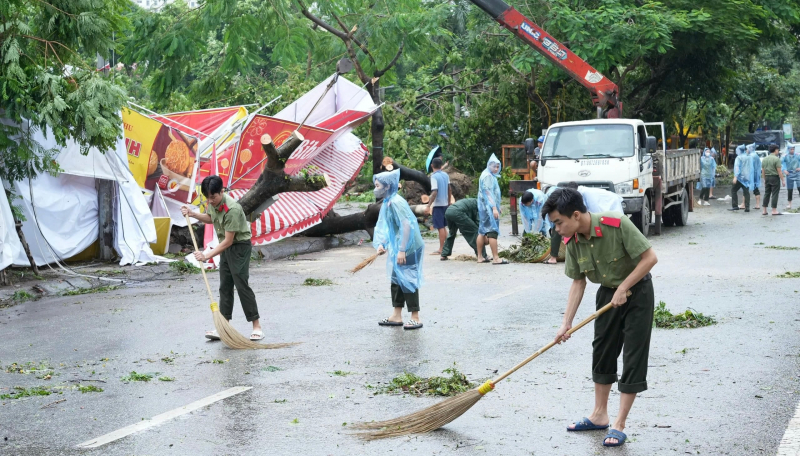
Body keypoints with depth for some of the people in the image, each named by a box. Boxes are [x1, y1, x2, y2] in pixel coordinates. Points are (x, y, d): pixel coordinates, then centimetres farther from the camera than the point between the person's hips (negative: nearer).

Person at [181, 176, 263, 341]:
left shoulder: (232, 209, -29)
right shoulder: (213, 203, -4)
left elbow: (228, 241, -27)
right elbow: (210, 218, 20)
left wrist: (207, 256, -28)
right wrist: (193, 214, 4)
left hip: (240, 247, -8)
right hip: (226, 247, 9)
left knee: (242, 285, -9)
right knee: (225, 287, 8)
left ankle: (257, 327, -2)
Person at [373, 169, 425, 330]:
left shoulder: (396, 202, -20)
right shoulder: (387, 203, 10)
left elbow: (406, 226, -26)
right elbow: (386, 227, 17)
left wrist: (402, 250, -26)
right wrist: (381, 244, 3)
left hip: (408, 248, -10)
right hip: (399, 248, 10)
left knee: (407, 280, -4)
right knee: (396, 279, 14)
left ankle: (416, 318, 5)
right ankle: (397, 316, 22)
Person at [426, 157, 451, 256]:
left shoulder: (434, 176, -14)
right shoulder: (446, 175, 7)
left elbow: (434, 192, -21)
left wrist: (429, 205, -18)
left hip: (438, 204, -7)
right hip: (445, 203, 7)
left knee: (440, 228, -4)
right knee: (444, 227, 16)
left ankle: (441, 250, -1)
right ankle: (446, 247, 20)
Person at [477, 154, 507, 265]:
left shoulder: (490, 175, 18)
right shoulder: (488, 176, -14)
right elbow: (488, 193, -22)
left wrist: (497, 206, 31)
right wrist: (494, 208, -27)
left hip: (485, 208, 11)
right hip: (489, 208, -11)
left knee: (482, 231, 12)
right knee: (493, 231, -11)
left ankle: (480, 257, 16)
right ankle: (496, 258, -13)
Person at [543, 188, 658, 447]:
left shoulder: (617, 225, -30)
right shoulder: (572, 242, -12)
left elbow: (650, 258, -25)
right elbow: (578, 282, -2)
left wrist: (623, 288, -24)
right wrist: (567, 323, -6)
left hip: (637, 292, -6)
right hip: (608, 293, 6)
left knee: (634, 358, -4)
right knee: (602, 353, 12)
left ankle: (619, 425, 2)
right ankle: (599, 416, 26)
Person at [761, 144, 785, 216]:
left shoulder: (765, 159, 8)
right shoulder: (776, 159, -12)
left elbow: (763, 171, 11)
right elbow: (779, 171, -14)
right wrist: (782, 180, -10)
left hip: (767, 178, 6)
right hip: (775, 178, -6)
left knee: (766, 194, 10)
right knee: (774, 194, -2)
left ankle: (764, 211, 11)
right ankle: (774, 210, -2)